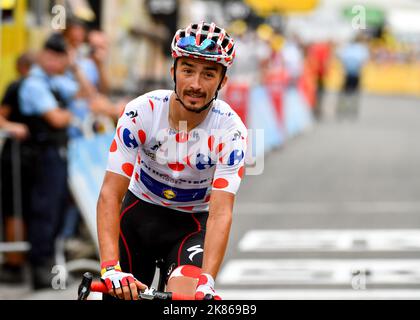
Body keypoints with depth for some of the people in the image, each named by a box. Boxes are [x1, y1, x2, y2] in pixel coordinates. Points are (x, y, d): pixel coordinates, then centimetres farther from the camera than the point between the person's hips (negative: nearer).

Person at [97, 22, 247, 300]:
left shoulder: (231, 131, -25)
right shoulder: (141, 112, -24)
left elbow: (221, 213, -30)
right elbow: (110, 194, -27)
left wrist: (206, 282, -45)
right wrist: (110, 268, -40)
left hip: (193, 223, -1)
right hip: (139, 213, 1)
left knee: (185, 297, -26)